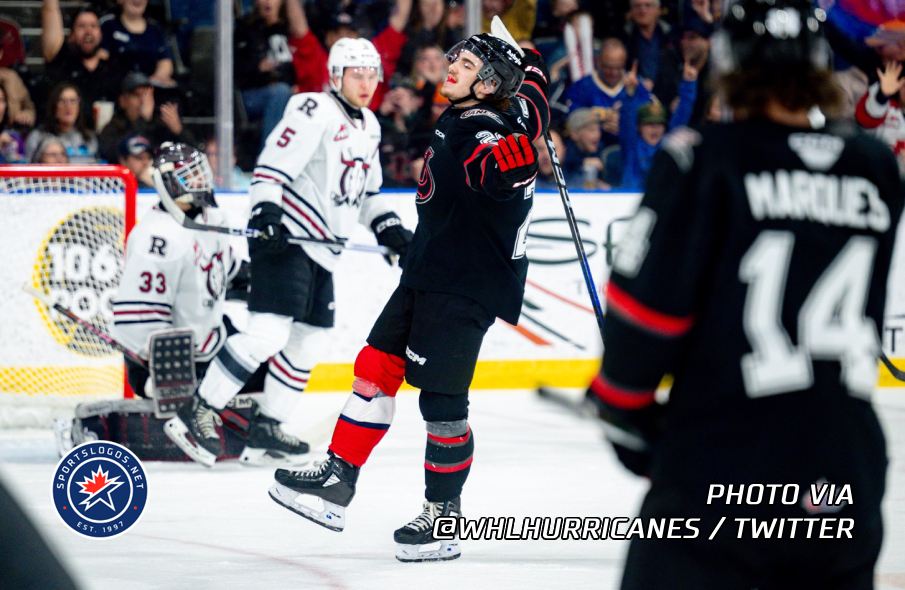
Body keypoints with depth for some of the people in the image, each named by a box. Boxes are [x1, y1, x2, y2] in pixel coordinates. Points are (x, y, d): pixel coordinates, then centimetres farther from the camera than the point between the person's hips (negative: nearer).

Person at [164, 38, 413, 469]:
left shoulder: (368, 127, 17)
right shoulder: (314, 113, -11)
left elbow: (366, 191, 28)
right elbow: (271, 166, -18)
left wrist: (389, 228, 17)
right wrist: (266, 211, -31)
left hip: (322, 249, 10)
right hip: (286, 238, -10)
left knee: (310, 341, 11)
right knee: (270, 331, -21)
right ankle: (193, 417, -21)